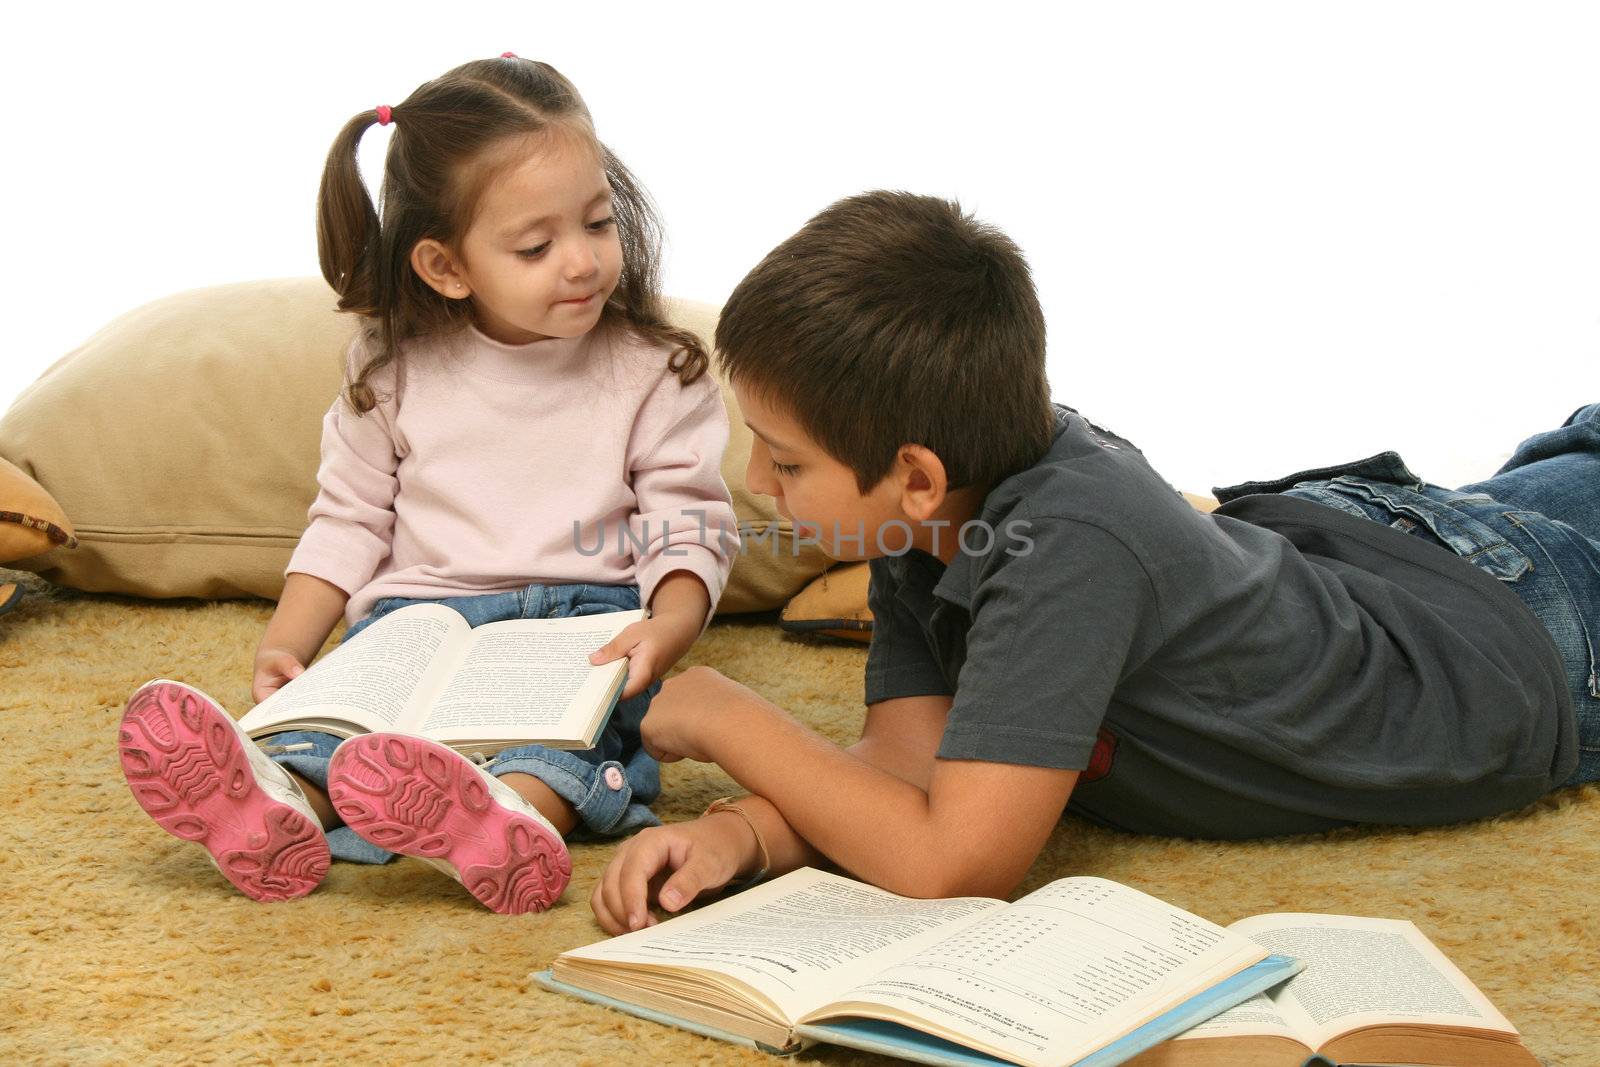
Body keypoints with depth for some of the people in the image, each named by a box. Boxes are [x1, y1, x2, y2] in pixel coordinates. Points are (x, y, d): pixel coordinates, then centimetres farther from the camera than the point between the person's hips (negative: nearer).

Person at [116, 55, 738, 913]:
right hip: (421, 611, 2)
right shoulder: (397, 371, 9)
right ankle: (283, 803, -59)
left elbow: (690, 527, 0)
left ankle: (517, 810, -65)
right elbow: (349, 520, 14)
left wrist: (667, 629, -22)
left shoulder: (655, 373, 4)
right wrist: (286, 641, -2)